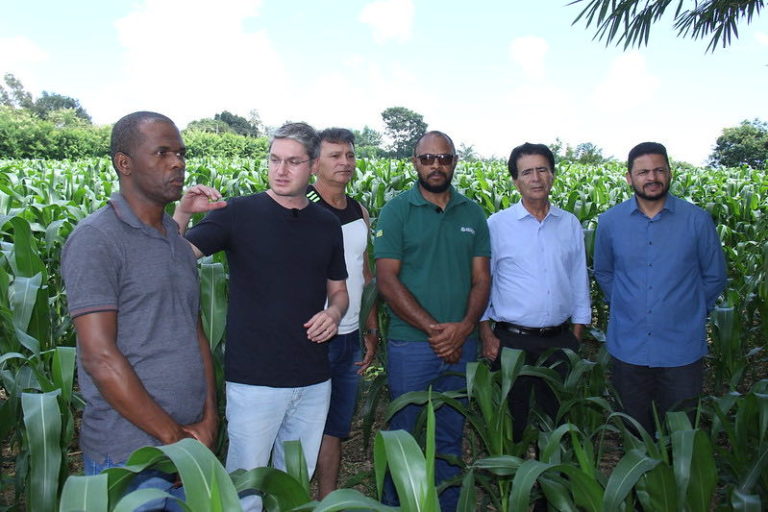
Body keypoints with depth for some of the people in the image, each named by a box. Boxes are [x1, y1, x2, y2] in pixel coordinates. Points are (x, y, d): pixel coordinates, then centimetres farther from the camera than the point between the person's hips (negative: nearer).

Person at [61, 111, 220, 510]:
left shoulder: (178, 238, 10)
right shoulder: (95, 240, -13)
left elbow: (195, 331, 10)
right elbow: (99, 356, -19)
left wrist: (209, 418, -1)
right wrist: (172, 435, -14)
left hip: (191, 440, 7)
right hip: (127, 456, -7)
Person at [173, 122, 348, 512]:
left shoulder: (327, 224, 6)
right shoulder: (238, 213, -7)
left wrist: (334, 313, -6)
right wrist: (182, 213, -31)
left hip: (313, 381, 4)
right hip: (253, 378, -4)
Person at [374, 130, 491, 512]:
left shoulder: (473, 214, 8)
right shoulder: (396, 211, -4)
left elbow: (481, 278, 6)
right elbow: (386, 279, -10)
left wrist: (464, 327, -11)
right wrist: (433, 328, -15)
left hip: (461, 346, 4)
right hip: (410, 345, -3)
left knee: (450, 438, 17)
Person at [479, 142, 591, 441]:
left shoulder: (570, 224, 6)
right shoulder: (496, 225, -3)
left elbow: (579, 283, 11)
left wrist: (576, 337, 7)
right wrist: (486, 334, -6)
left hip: (559, 341, 3)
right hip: (511, 341, -2)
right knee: (510, 421, 10)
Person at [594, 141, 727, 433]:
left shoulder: (697, 220, -5)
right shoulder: (609, 221, -1)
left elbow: (714, 276, 7)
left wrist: (693, 312, 7)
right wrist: (625, 306, 9)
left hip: (682, 351, -1)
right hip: (627, 349, 1)